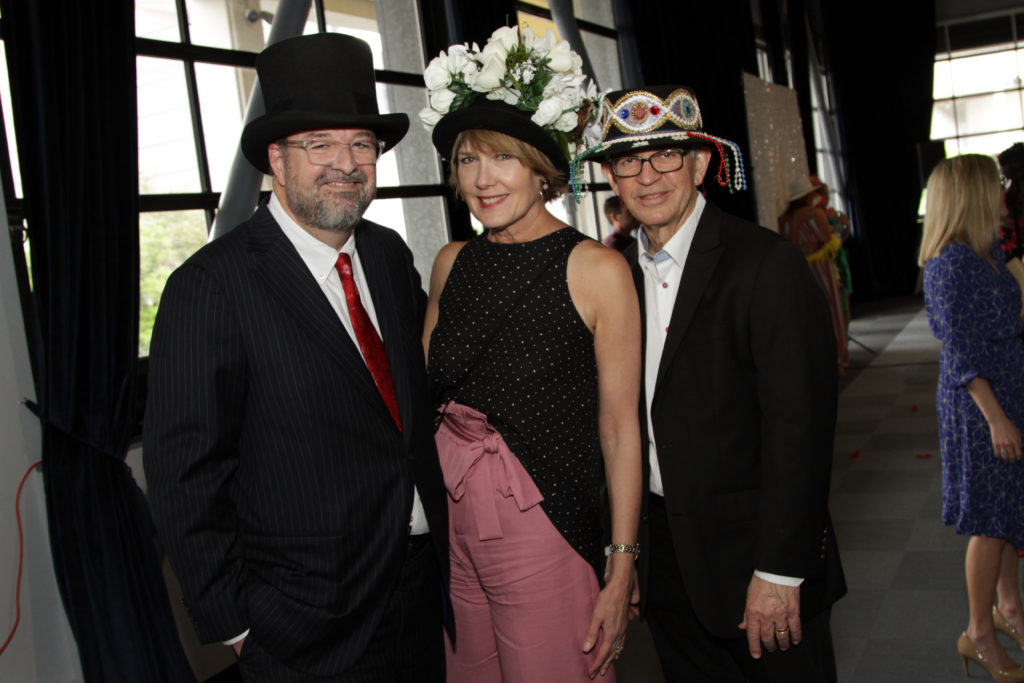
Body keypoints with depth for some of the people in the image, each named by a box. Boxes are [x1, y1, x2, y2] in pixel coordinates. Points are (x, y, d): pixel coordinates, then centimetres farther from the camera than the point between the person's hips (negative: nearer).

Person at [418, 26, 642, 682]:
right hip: (448, 523, 5)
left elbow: (620, 430, -10)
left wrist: (621, 572, -10)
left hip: (546, 530, -4)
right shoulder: (451, 264, 5)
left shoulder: (596, 270, -11)